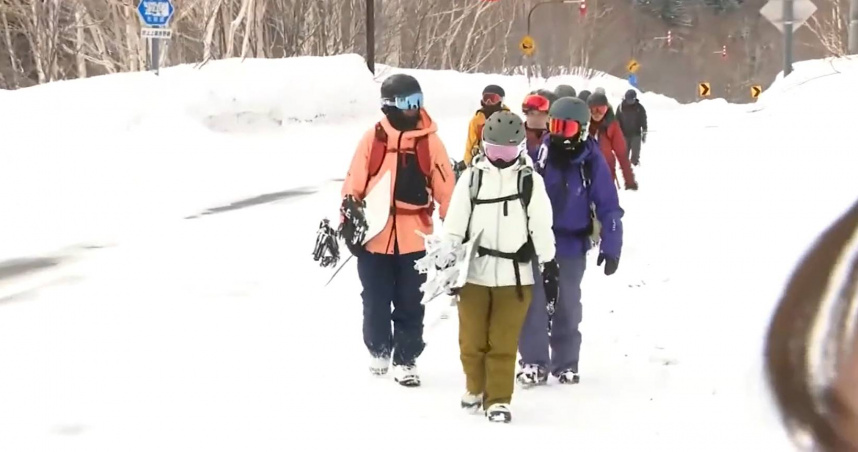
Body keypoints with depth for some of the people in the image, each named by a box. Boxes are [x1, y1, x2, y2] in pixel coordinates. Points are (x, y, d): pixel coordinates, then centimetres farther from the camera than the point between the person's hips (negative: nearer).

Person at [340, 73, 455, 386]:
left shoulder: (430, 142, -1)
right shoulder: (372, 139, -2)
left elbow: (446, 189, 2)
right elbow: (353, 185, 2)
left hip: (414, 239, 0)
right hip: (375, 237, 0)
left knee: (410, 305, 7)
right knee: (375, 302, 13)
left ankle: (405, 360, 19)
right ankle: (378, 350, 34)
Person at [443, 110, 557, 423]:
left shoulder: (531, 180, 1)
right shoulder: (471, 178, 3)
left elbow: (541, 225, 4)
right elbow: (454, 223, 3)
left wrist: (549, 263, 3)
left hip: (515, 274, -1)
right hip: (474, 271, 1)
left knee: (504, 342, -1)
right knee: (472, 338, 10)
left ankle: (498, 399, 7)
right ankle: (475, 388, 31)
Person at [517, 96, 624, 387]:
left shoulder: (591, 161, -10)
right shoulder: (539, 154, -5)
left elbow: (608, 207, -7)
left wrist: (611, 247, -10)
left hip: (572, 246, -1)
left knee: (568, 308, 11)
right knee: (533, 305, -1)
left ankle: (565, 363, 23)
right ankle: (533, 362, 9)